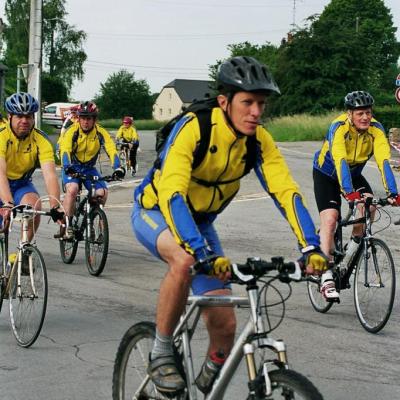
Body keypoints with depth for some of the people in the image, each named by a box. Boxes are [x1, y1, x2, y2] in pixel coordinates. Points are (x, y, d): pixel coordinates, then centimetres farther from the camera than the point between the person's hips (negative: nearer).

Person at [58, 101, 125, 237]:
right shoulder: (72, 131, -20)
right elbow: (65, 150, -34)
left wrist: (117, 168, -42)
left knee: (102, 193, -18)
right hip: (72, 167, -3)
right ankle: (66, 226, -20)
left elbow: (112, 150, -24)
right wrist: (67, 167, -52)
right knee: (72, 189, -31)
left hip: (89, 168, 3)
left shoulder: (101, 133, -14)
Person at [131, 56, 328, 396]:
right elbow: (171, 194, -43)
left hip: (201, 221, 5)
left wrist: (312, 247, -37)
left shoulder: (259, 141, -17)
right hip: (156, 211, -5)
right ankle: (161, 352, -19)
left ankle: (209, 385, 25)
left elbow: (287, 192, -22)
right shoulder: (193, 128, -32)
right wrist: (204, 252, -54)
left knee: (224, 324, -6)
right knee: (185, 260, -40)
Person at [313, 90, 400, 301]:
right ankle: (326, 278, -18)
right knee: (329, 219, -19)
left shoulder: (376, 129, -21)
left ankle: (354, 245, 3)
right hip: (327, 175, -3)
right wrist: (349, 192, -57)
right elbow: (340, 161, -44)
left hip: (354, 174, 4)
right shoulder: (339, 128, -32)